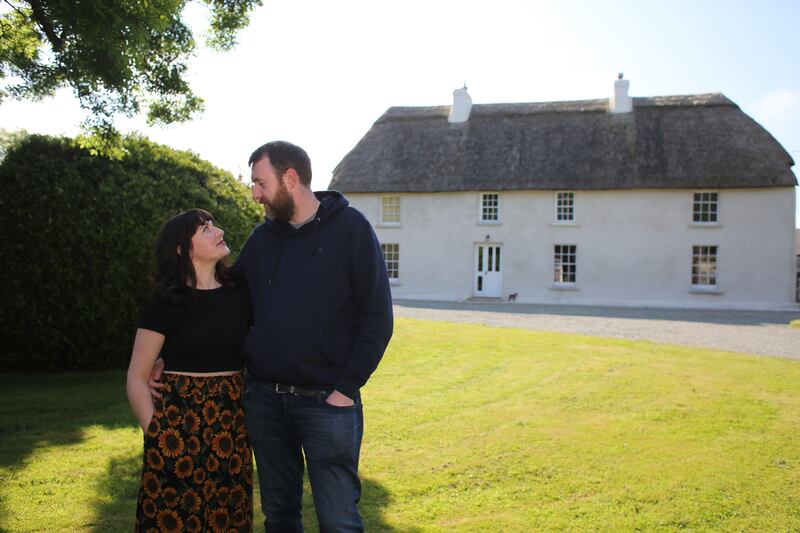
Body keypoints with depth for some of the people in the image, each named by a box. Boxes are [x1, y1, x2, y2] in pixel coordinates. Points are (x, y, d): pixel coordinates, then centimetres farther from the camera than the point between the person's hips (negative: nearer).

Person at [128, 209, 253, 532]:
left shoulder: (240, 294, 3)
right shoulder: (166, 302, -5)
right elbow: (137, 379, -2)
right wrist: (156, 435, -7)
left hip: (232, 424, 3)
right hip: (179, 421, -3)